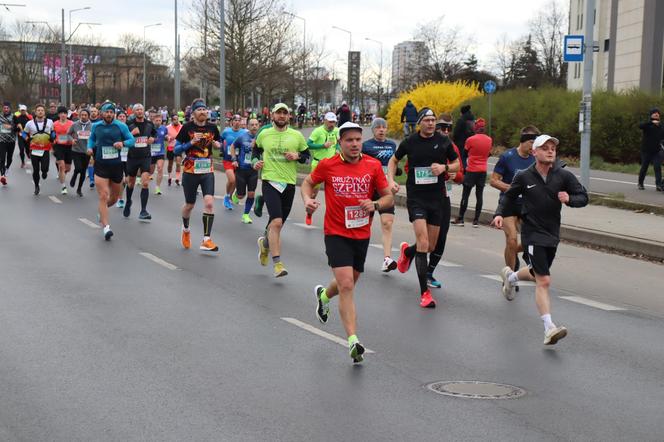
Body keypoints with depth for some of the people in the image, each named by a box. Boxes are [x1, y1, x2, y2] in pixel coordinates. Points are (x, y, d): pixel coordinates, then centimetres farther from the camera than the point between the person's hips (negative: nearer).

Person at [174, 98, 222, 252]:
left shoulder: (212, 128, 4)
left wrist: (217, 145, -1)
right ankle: (185, 229, 43)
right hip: (190, 171, -2)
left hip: (208, 171, 2)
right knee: (189, 205, 11)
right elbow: (176, 150, -6)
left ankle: (206, 240, -12)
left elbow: (219, 143, 22)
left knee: (209, 202, -15)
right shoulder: (187, 127, -5)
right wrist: (191, 142, -19)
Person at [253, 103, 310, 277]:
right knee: (277, 222, -18)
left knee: (277, 223, 12)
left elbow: (306, 155, 12)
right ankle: (277, 263, -13)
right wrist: (255, 161, 3)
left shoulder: (297, 136, 4)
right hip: (270, 181, -2)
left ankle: (265, 243, 45)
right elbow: (256, 150, 22)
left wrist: (297, 156, -8)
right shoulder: (264, 134, 5)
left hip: (289, 183, 2)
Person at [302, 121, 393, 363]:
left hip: (362, 235, 4)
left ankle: (324, 295, 56)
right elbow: (308, 182, 11)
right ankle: (353, 341, -17)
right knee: (346, 285, -16)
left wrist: (375, 204, -18)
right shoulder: (327, 165, -7)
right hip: (336, 234, -4)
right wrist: (308, 200, -9)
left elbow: (389, 197, 3)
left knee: (349, 283, 21)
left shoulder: (373, 165, -3)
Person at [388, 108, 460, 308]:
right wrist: (391, 180, -2)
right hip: (416, 198, -3)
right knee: (423, 242, -17)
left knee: (431, 246, 12)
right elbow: (394, 160, 14)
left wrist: (444, 167, -9)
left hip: (436, 198, 3)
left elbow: (457, 164, 12)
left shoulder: (443, 142, 1)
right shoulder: (410, 142, -2)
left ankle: (407, 251, 49)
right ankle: (424, 292, -12)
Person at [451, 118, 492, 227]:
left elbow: (465, 153, 2)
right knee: (479, 195, 5)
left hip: (471, 170, -4)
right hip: (483, 171, 4)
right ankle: (476, 220, 4)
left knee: (465, 195, 2)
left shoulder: (470, 139, -11)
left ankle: (460, 219, 4)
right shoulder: (489, 140, 1)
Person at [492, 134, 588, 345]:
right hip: (532, 234, -4)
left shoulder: (564, 176, -3)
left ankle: (510, 276, 58)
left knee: (537, 274, 25)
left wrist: (569, 199, -22)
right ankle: (549, 328, -16)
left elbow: (583, 197, -1)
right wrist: (500, 213, -4)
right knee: (544, 281, -15)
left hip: (552, 234, 4)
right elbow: (509, 196, 11)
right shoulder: (524, 177, -5)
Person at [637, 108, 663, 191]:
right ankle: (640, 184, 23)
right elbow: (640, 126, -27)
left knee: (657, 167, -11)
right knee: (644, 168, 6)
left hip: (656, 151, 2)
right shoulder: (647, 125, -5)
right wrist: (651, 122, -37)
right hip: (646, 150, -2)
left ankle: (658, 184, -16)